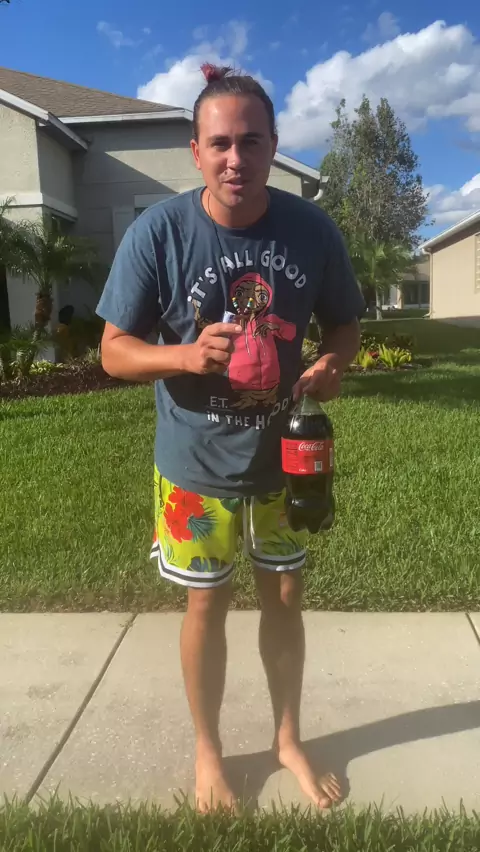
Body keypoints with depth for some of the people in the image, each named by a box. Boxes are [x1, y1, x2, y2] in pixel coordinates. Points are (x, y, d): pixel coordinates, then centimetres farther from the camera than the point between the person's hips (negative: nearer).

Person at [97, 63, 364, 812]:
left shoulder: (312, 229, -9)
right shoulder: (157, 232, -16)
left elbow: (346, 324, 3)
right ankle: (208, 750, 40)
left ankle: (288, 739, 44)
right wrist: (187, 355, -30)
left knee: (285, 597, 17)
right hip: (196, 465, -2)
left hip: (285, 458, 3)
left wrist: (332, 365, -20)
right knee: (207, 605, 14)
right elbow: (115, 351, -10)